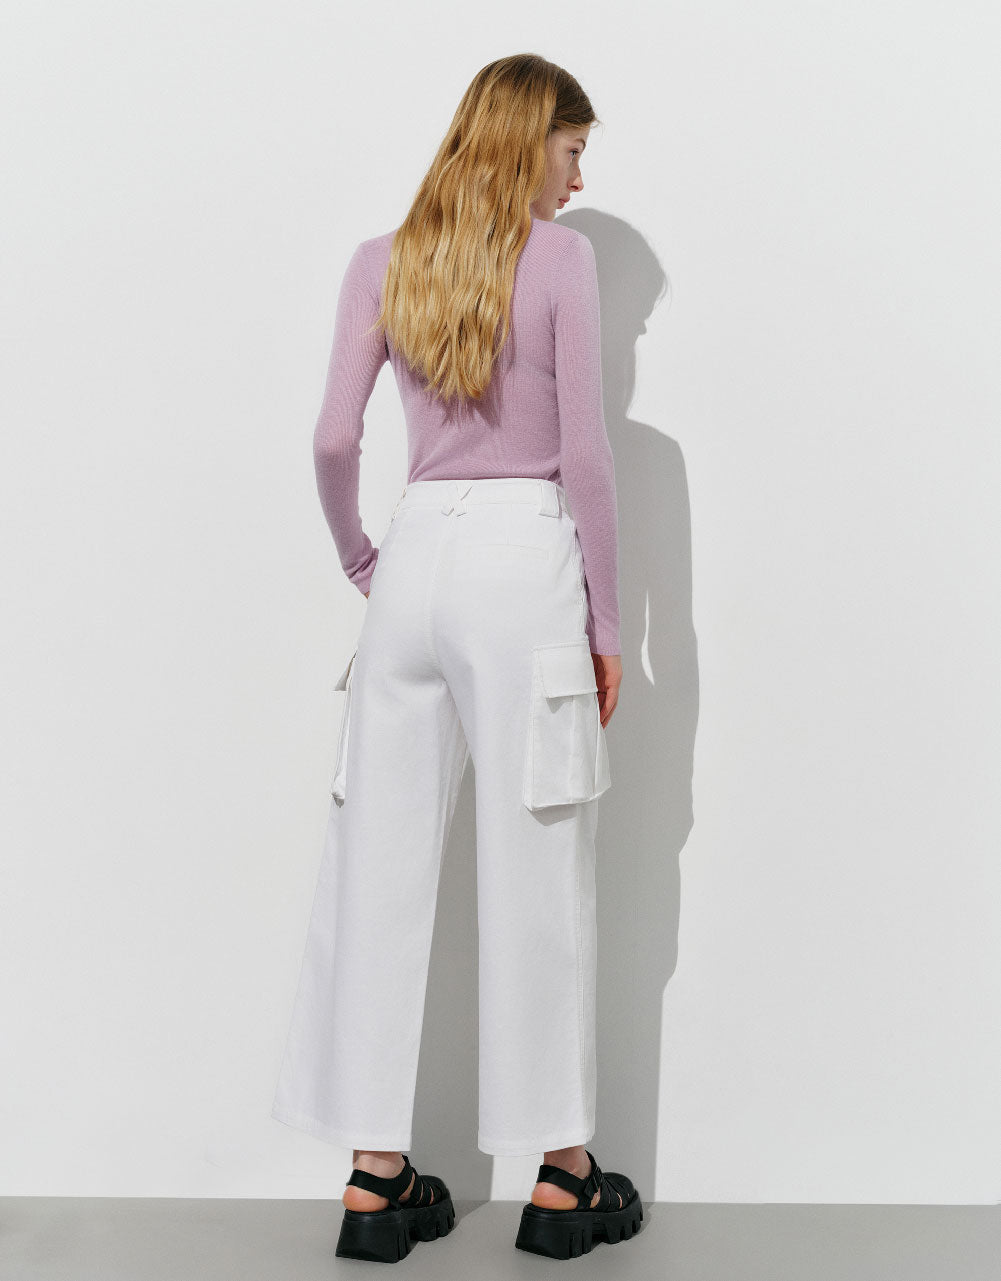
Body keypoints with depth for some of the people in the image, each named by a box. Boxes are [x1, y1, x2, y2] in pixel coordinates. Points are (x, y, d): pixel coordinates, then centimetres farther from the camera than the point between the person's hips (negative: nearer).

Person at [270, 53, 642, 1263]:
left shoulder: (380, 262, 9)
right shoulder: (559, 257, -2)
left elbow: (334, 437, 1)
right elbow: (584, 451, -6)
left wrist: (359, 561, 15)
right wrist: (606, 621, 0)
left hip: (417, 558, 4)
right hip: (524, 563, -4)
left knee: (382, 867, 7)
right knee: (538, 877, 4)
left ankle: (374, 1177, 14)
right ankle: (561, 1179, 16)